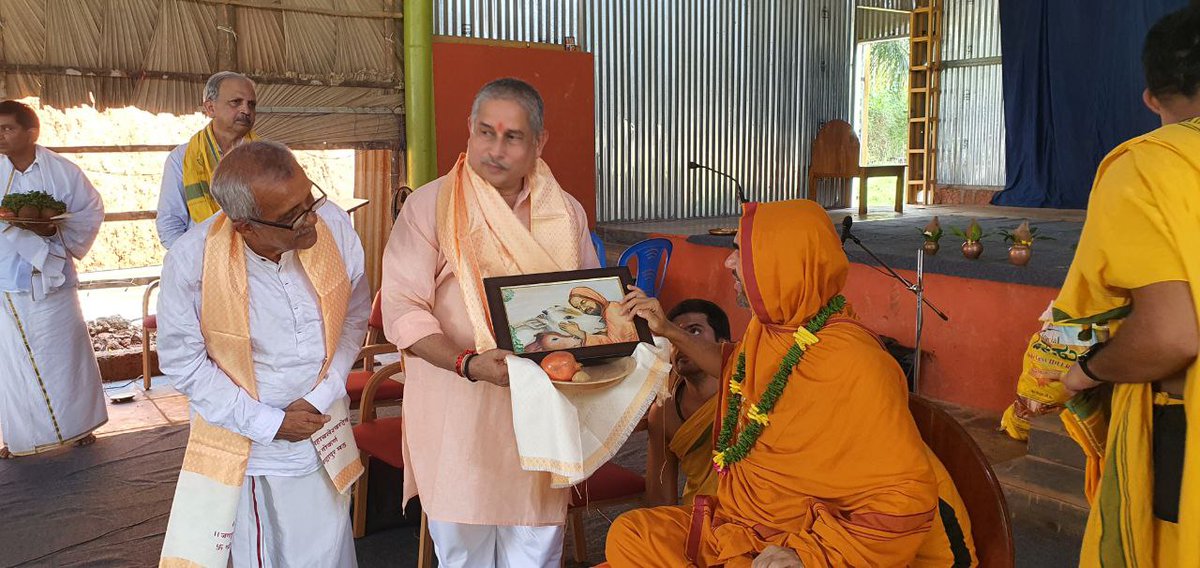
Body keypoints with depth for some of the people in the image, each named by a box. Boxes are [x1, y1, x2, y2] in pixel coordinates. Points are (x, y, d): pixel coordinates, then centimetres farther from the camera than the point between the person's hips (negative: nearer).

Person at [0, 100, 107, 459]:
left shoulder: (62, 171, -4)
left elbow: (91, 211, -1)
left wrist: (55, 230, -16)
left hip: (49, 277, -2)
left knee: (63, 352, 7)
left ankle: (78, 425, 24)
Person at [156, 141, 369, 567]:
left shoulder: (333, 225, -17)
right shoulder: (191, 260, -23)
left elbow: (355, 314, -1)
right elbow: (182, 362, -11)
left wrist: (322, 397, -9)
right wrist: (269, 423, -12)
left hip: (323, 435, 2)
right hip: (243, 448, -2)